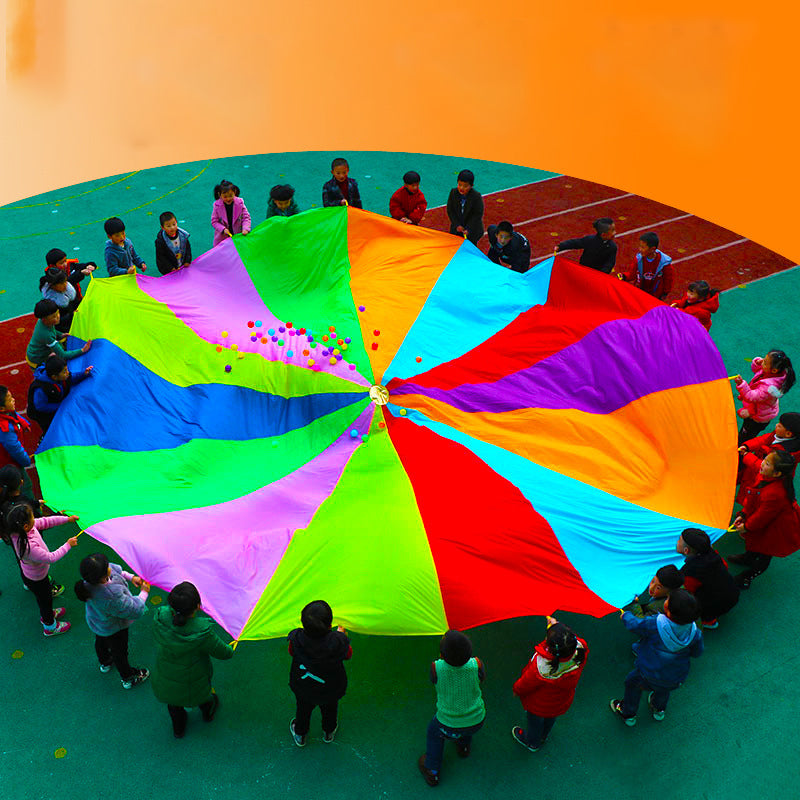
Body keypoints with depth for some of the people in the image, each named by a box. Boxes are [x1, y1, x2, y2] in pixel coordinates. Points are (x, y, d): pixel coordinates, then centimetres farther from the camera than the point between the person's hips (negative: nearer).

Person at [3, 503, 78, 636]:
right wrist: (68, 545, -24)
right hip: (36, 579, -7)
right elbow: (50, 558, -35)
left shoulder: (20, 530, -24)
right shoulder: (28, 546, -47)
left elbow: (44, 521, -10)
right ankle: (50, 627, 48)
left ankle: (47, 614, 63)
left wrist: (67, 519, -7)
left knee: (43, 598, 34)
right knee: (45, 599, 22)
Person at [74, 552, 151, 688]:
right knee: (119, 651, 22)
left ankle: (105, 662, 68)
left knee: (101, 641, 35)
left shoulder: (88, 577, -28)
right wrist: (144, 592, -21)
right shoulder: (112, 596, -49)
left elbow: (116, 569, -5)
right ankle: (128, 678, 51)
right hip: (113, 629, -6)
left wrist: (131, 577, -10)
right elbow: (135, 611, -33)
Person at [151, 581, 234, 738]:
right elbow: (222, 653, -21)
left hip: (165, 682, 2)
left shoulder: (160, 618, -32)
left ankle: (178, 728, 63)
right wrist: (230, 650, 3)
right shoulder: (202, 632, -39)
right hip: (192, 684, -2)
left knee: (174, 704, 35)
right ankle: (208, 712, 67)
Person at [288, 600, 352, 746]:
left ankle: (300, 735, 58)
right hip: (331, 689, 0)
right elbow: (348, 654, -13)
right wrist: (342, 634, 5)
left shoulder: (296, 638, -36)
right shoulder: (339, 641, -38)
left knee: (303, 709, 32)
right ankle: (329, 733, 61)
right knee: (330, 709, 33)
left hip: (303, 689, 0)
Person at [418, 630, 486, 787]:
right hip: (476, 721, 2)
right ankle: (464, 746, 61)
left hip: (449, 725, -1)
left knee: (434, 731, 33)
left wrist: (443, 657, -11)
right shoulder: (475, 665, -28)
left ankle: (432, 772, 46)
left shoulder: (436, 668, -32)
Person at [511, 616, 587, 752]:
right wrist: (557, 626, -4)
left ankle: (532, 742, 61)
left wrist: (517, 689, -3)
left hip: (540, 706, -4)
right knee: (551, 719, 36)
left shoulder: (539, 667, -47)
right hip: (563, 702, 4)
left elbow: (524, 685, -24)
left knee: (535, 721, 30)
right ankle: (544, 736, 68)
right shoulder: (580, 649, -37)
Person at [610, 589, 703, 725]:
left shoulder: (654, 625, -34)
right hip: (676, 677, 3)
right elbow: (697, 653, -6)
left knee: (632, 683, 27)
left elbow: (634, 625, -14)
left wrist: (626, 616, 7)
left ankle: (628, 713, 46)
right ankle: (659, 710, 62)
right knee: (664, 689, 37)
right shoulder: (695, 633, -24)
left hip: (649, 674, -3)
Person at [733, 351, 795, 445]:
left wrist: (741, 384, -52)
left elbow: (751, 397, -41)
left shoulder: (768, 386, -43)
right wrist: (757, 363, -17)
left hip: (757, 419, -9)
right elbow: (755, 369, 6)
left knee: (743, 440, 9)